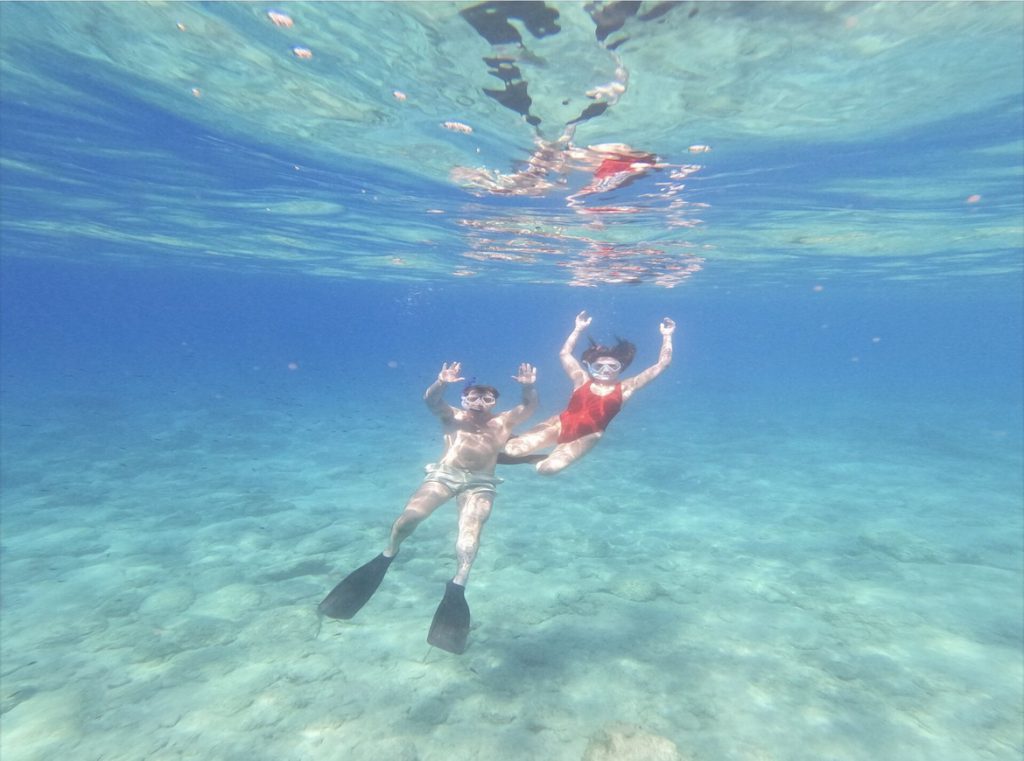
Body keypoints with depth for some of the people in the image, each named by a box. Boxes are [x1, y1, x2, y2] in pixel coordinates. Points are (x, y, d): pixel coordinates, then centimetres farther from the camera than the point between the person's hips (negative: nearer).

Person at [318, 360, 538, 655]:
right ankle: (387, 556, 7)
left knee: (471, 527, -25)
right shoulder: (453, 418, 17)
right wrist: (441, 383, -24)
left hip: (480, 483, 0)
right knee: (411, 514, -19)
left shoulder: (503, 423, 19)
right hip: (444, 474, 0)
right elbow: (432, 401, -2)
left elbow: (529, 407, 8)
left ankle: (457, 587, -28)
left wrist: (529, 387, -13)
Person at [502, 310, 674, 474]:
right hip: (560, 424, 2)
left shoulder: (625, 388, 3)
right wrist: (578, 329, 19)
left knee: (549, 468, -29)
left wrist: (666, 336, 2)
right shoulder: (582, 380, 8)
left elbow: (662, 364, 2)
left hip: (586, 437, -1)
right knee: (511, 450, -16)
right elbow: (564, 353, 19)